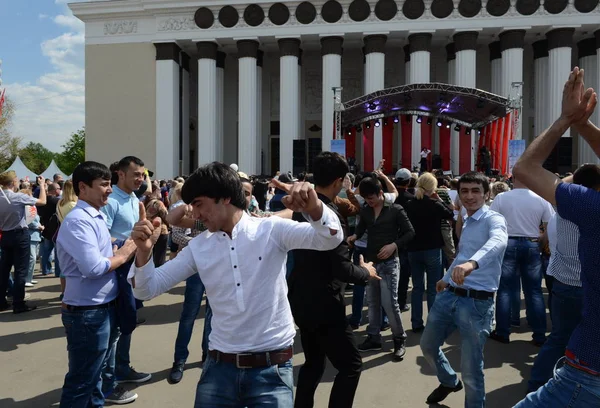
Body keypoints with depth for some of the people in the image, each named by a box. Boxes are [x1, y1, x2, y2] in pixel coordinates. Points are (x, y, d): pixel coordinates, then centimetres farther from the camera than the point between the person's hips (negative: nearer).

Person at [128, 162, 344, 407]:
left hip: (271, 370, -3)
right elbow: (146, 290, 4)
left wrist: (314, 207, -40)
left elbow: (331, 239, -19)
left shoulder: (272, 230, -8)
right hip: (220, 367, 4)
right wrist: (144, 250, -16)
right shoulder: (198, 246, 3)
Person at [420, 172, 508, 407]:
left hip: (477, 302, -8)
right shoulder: (466, 222, 13)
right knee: (428, 345, 22)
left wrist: (472, 263, -55)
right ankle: (449, 382, 49)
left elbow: (498, 241, -37)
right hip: (449, 294, 8)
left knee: (471, 370, -1)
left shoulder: (493, 219, -13)